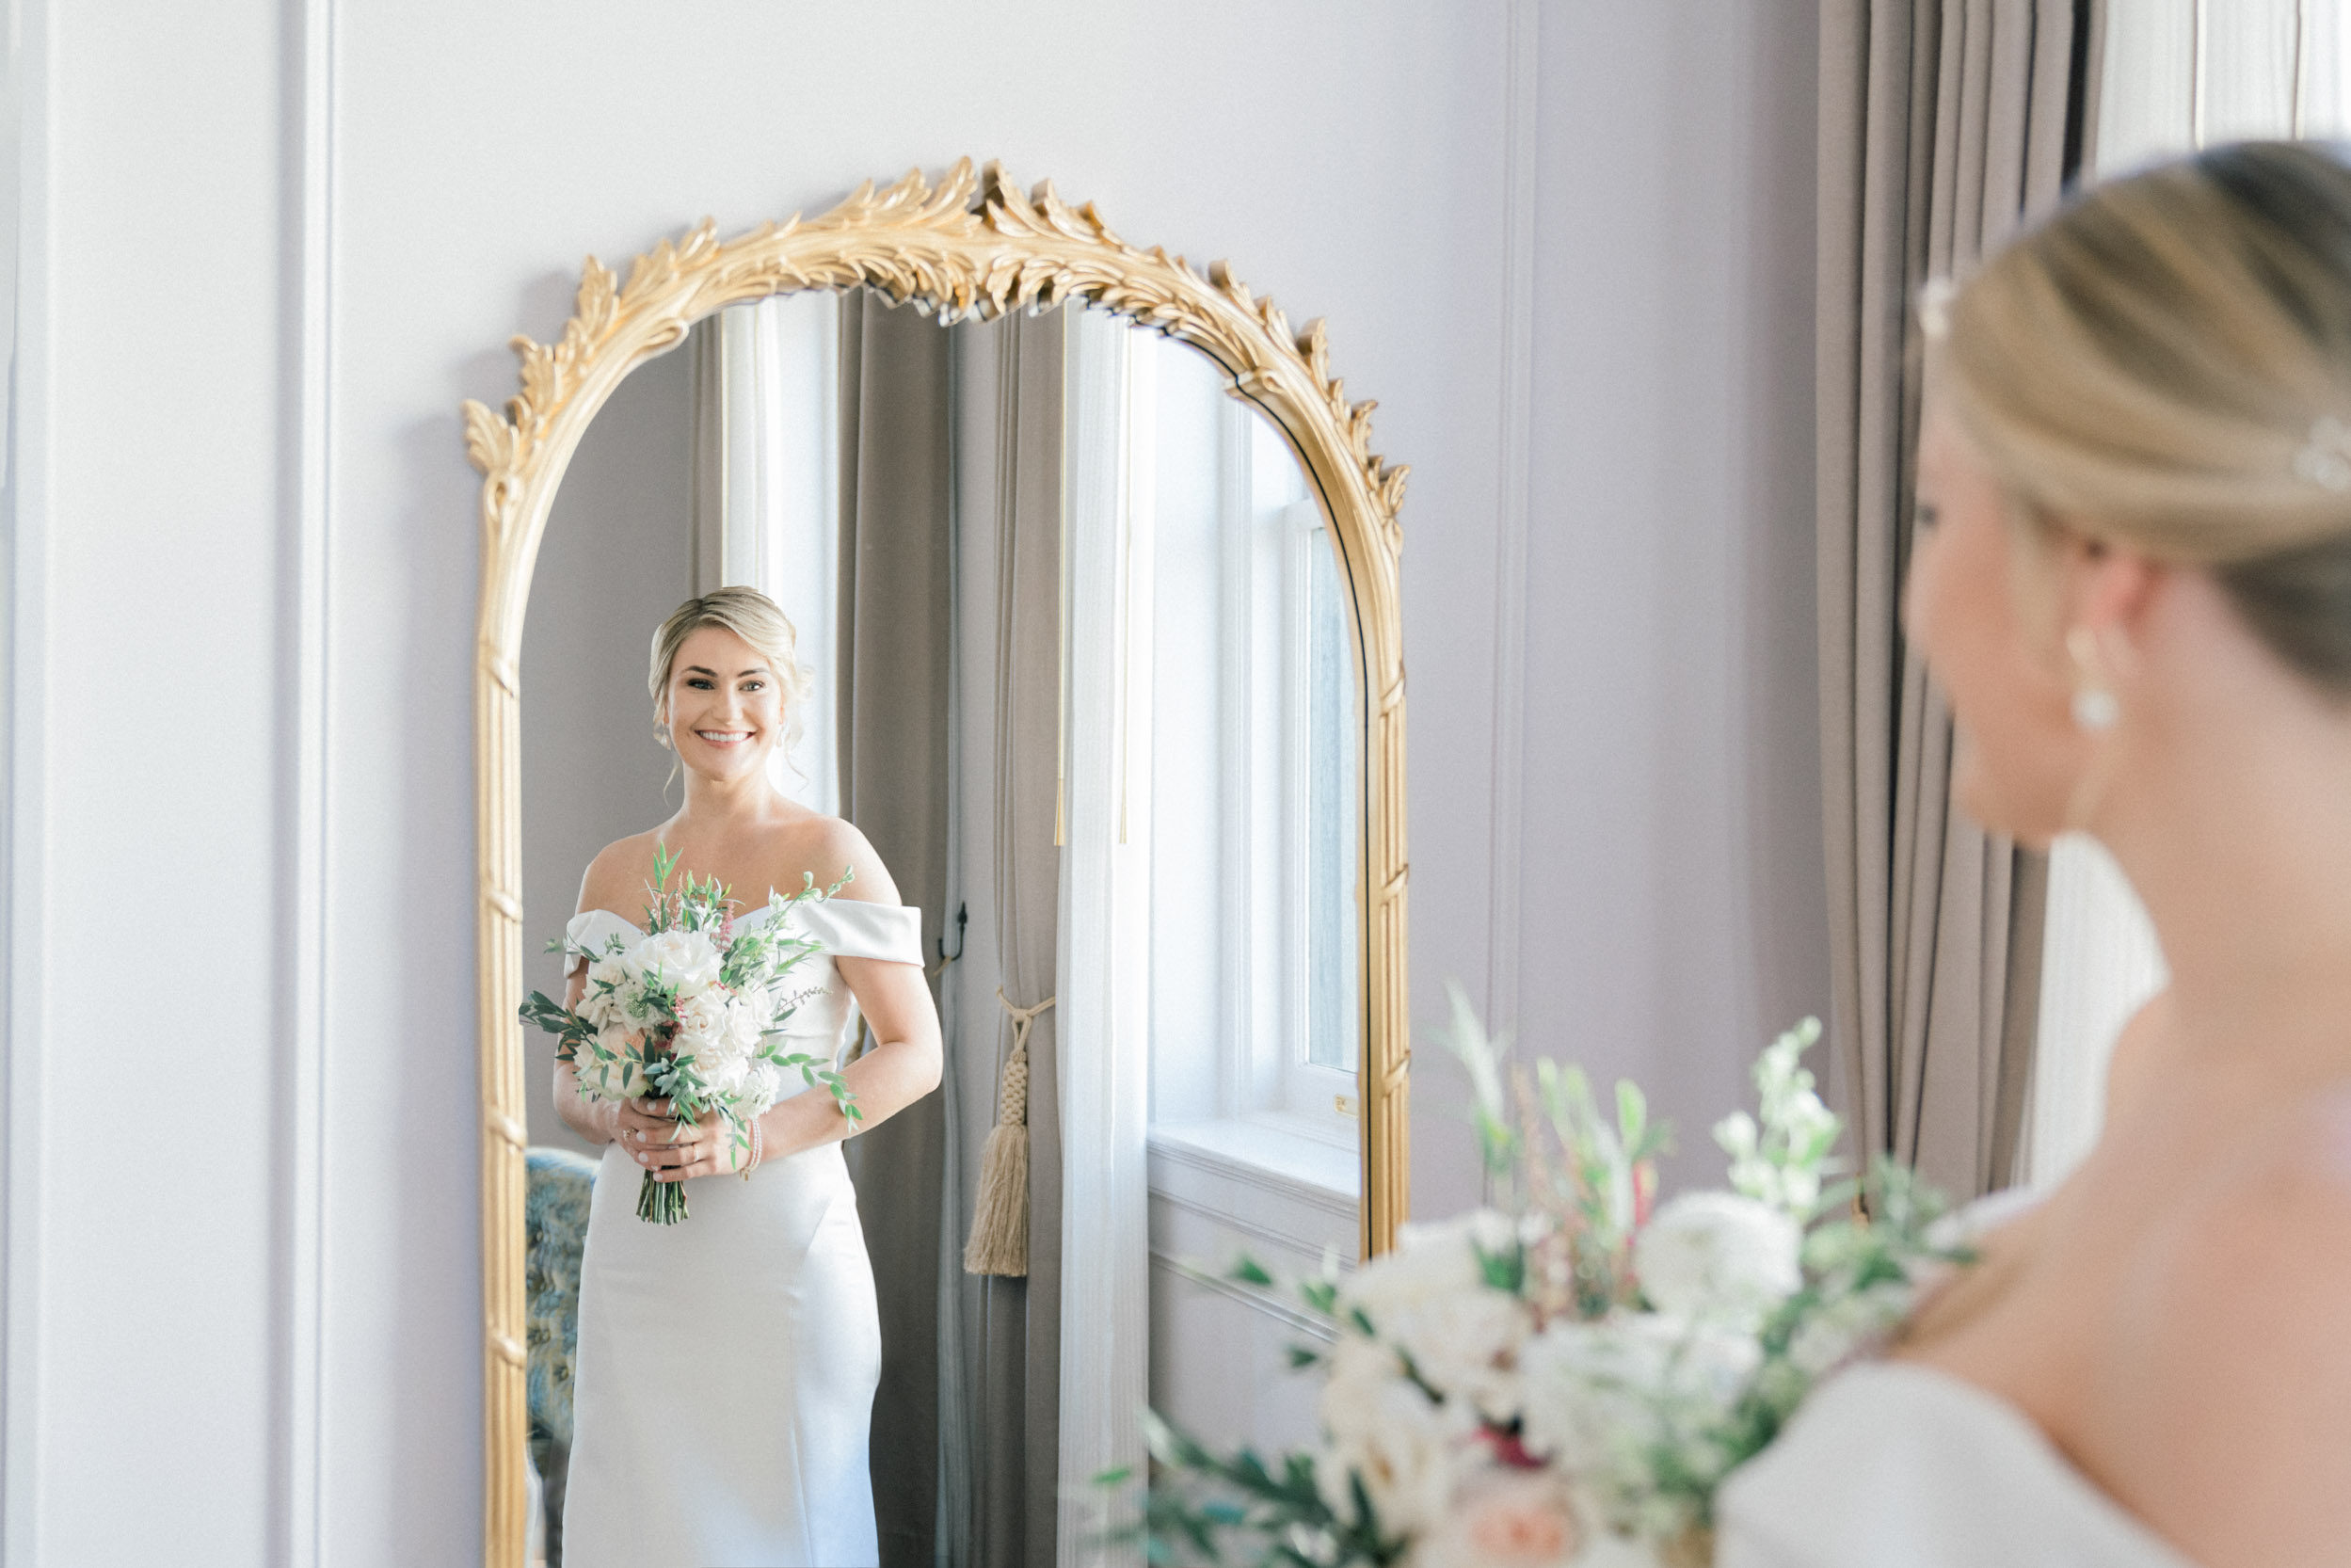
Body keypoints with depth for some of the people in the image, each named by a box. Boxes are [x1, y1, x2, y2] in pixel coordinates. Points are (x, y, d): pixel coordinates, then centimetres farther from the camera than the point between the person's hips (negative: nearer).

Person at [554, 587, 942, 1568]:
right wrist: (619, 1124, -9)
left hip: (781, 1239, -3)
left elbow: (916, 1054, -5)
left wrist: (754, 1136, -15)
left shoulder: (828, 855, -2)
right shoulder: (616, 874, 10)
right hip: (637, 1254, 4)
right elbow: (569, 1075, 14)